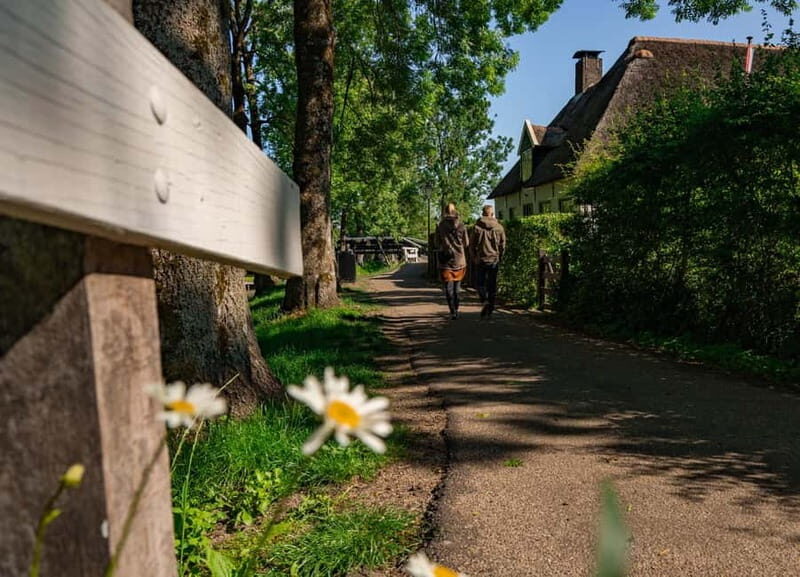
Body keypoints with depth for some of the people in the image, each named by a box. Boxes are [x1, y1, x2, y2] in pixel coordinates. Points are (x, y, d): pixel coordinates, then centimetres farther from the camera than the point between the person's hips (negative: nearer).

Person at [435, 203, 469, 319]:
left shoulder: (440, 226, -6)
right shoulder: (461, 225, -4)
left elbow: (437, 244, 0)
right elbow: (466, 243, 2)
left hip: (446, 259, -2)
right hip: (459, 260, 2)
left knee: (448, 287, 1)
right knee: (457, 286, 16)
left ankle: (453, 312, -9)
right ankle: (456, 310, 21)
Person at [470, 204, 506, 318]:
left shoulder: (477, 227, -4)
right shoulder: (499, 227, 1)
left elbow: (473, 244, -2)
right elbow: (503, 245, 3)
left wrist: (474, 257, 10)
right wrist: (499, 258, 14)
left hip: (480, 260, -2)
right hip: (494, 260, 2)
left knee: (480, 283, 8)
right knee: (492, 284, 10)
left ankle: (485, 301, -14)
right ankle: (490, 305, 14)